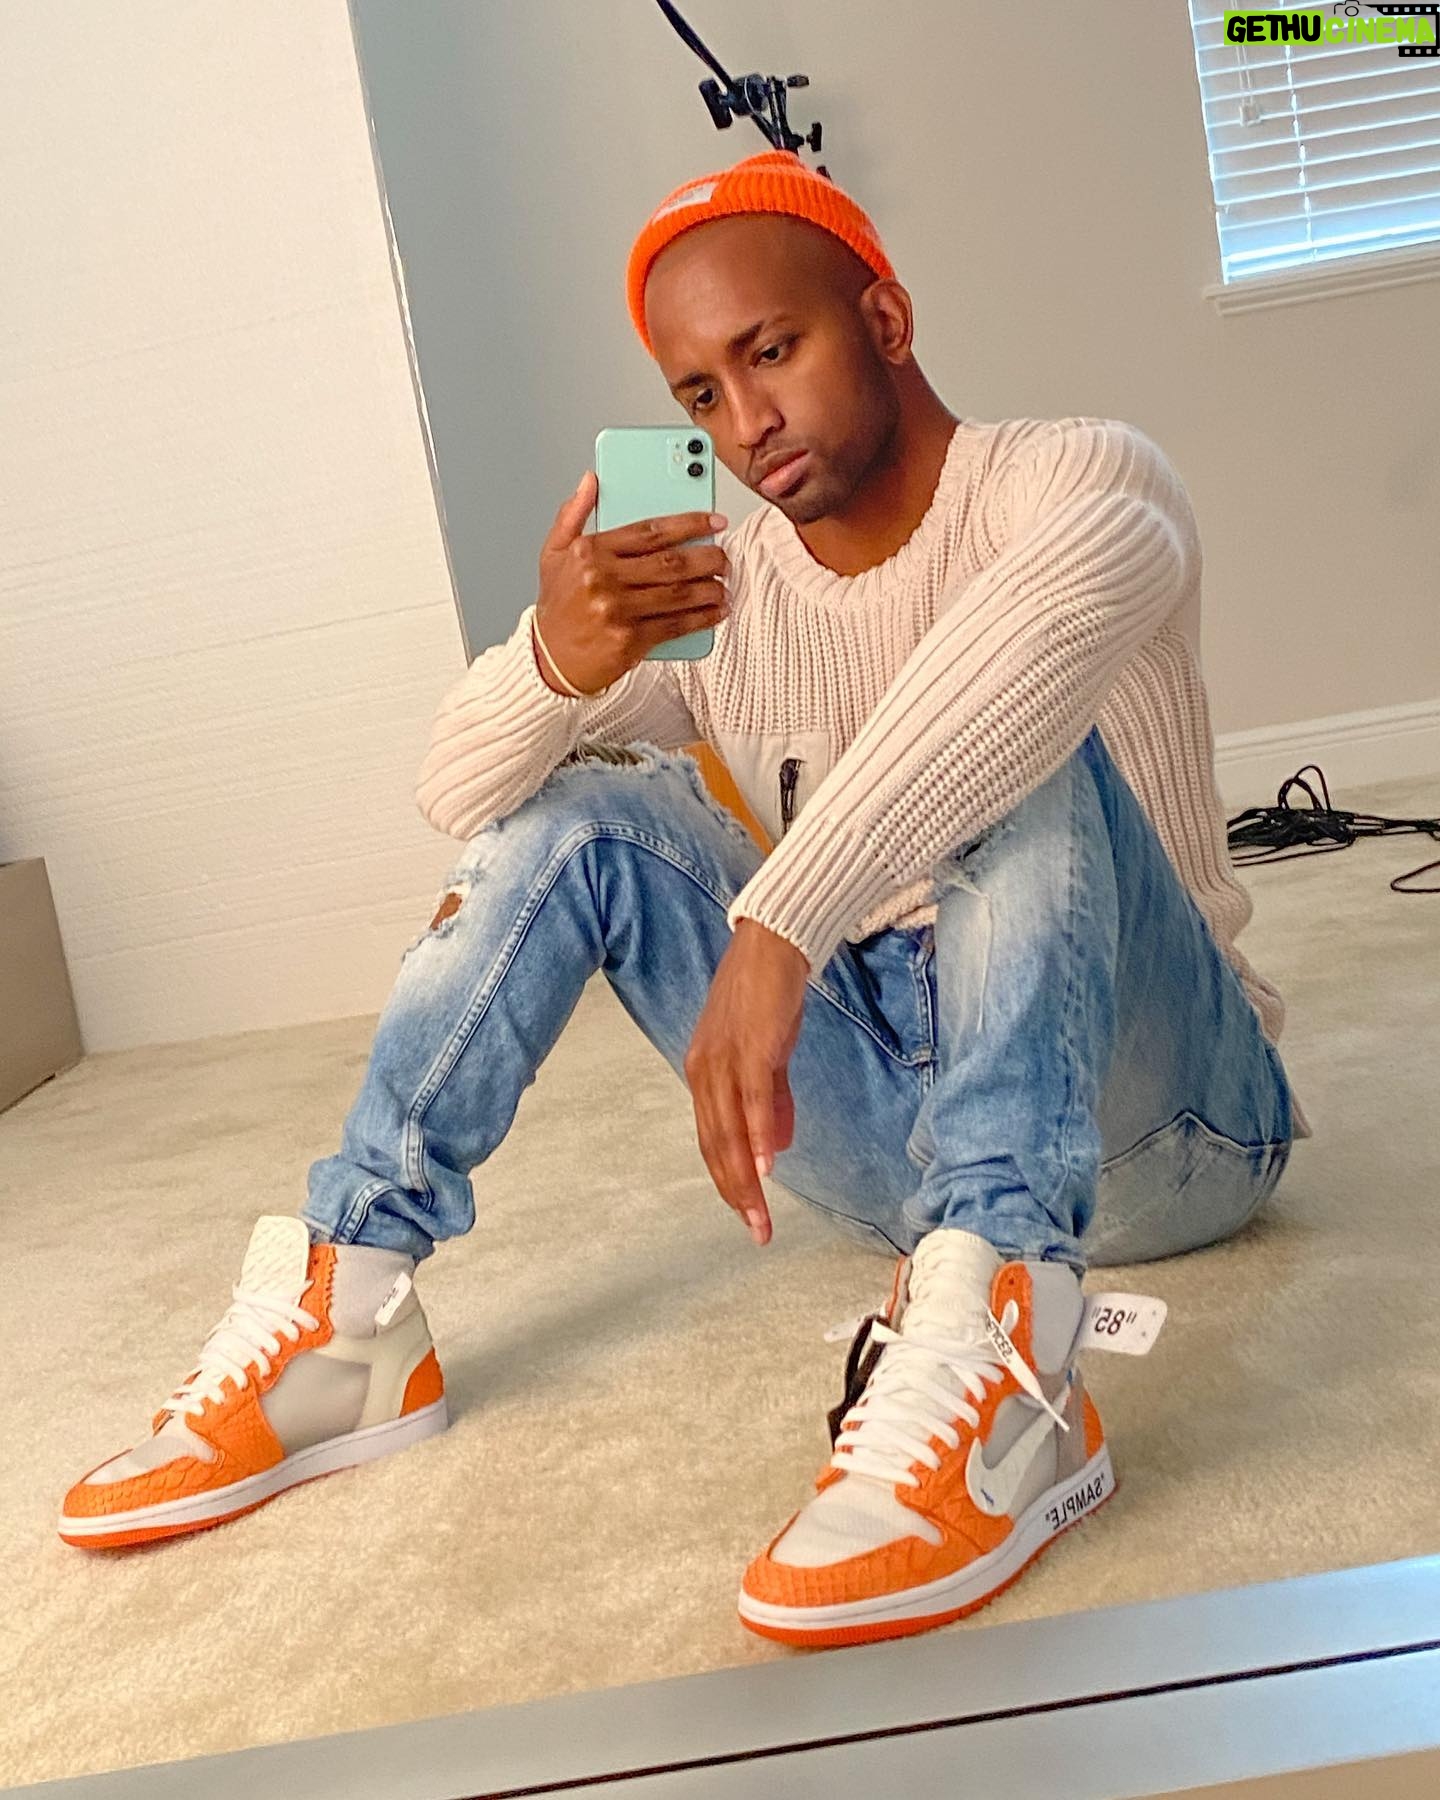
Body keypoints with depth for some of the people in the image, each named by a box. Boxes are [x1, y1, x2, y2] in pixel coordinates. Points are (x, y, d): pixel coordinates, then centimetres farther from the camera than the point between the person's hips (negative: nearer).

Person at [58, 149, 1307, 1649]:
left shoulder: (1068, 473, -9)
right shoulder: (726, 591, 6)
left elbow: (1066, 589, -36)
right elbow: (460, 794, 0)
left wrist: (779, 921, -46)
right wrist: (554, 664, -23)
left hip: (1157, 1113, -4)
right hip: (904, 1122, 5)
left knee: (1016, 750, -29)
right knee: (577, 805, -3)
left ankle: (994, 1355, -46)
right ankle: (342, 1318, -10)